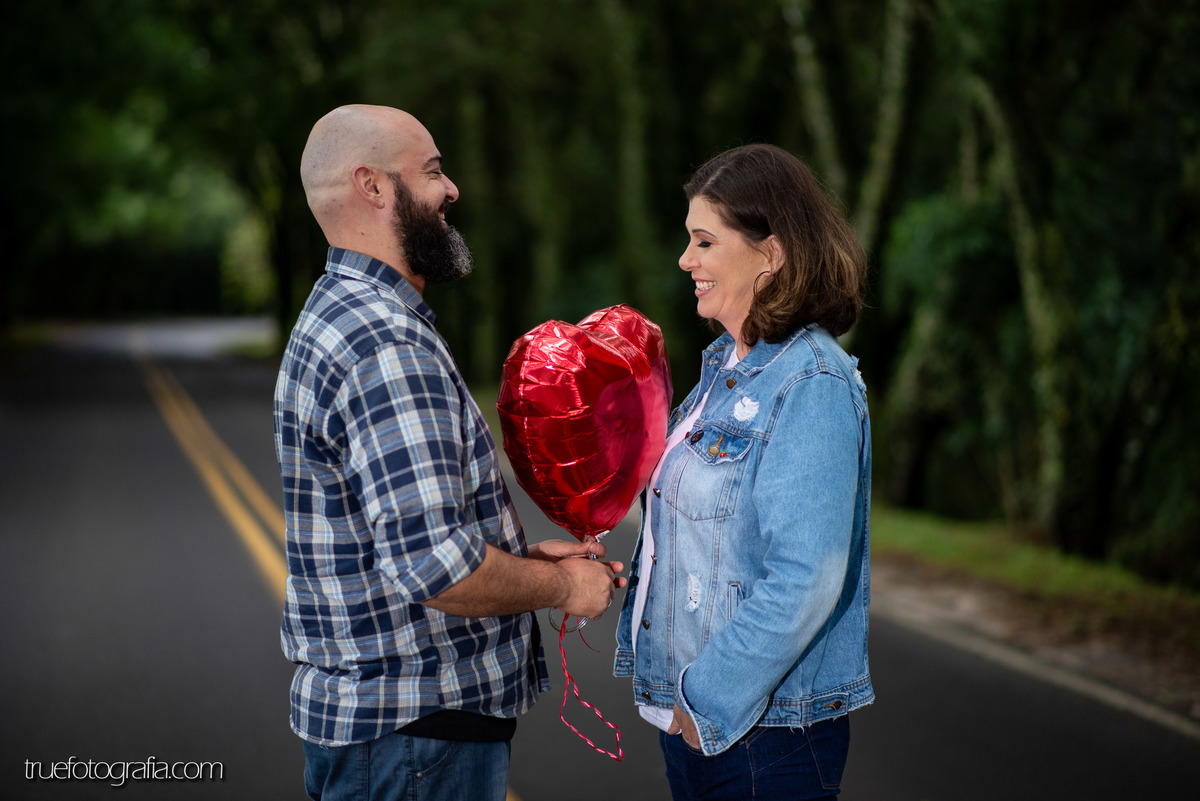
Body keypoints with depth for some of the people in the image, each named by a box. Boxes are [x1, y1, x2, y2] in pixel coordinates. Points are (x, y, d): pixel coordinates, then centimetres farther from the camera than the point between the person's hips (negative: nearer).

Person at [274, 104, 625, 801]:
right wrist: (561, 586, -12)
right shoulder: (385, 344, -23)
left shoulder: (340, 318, 13)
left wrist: (523, 556, 10)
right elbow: (434, 568, -29)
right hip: (413, 735, -10)